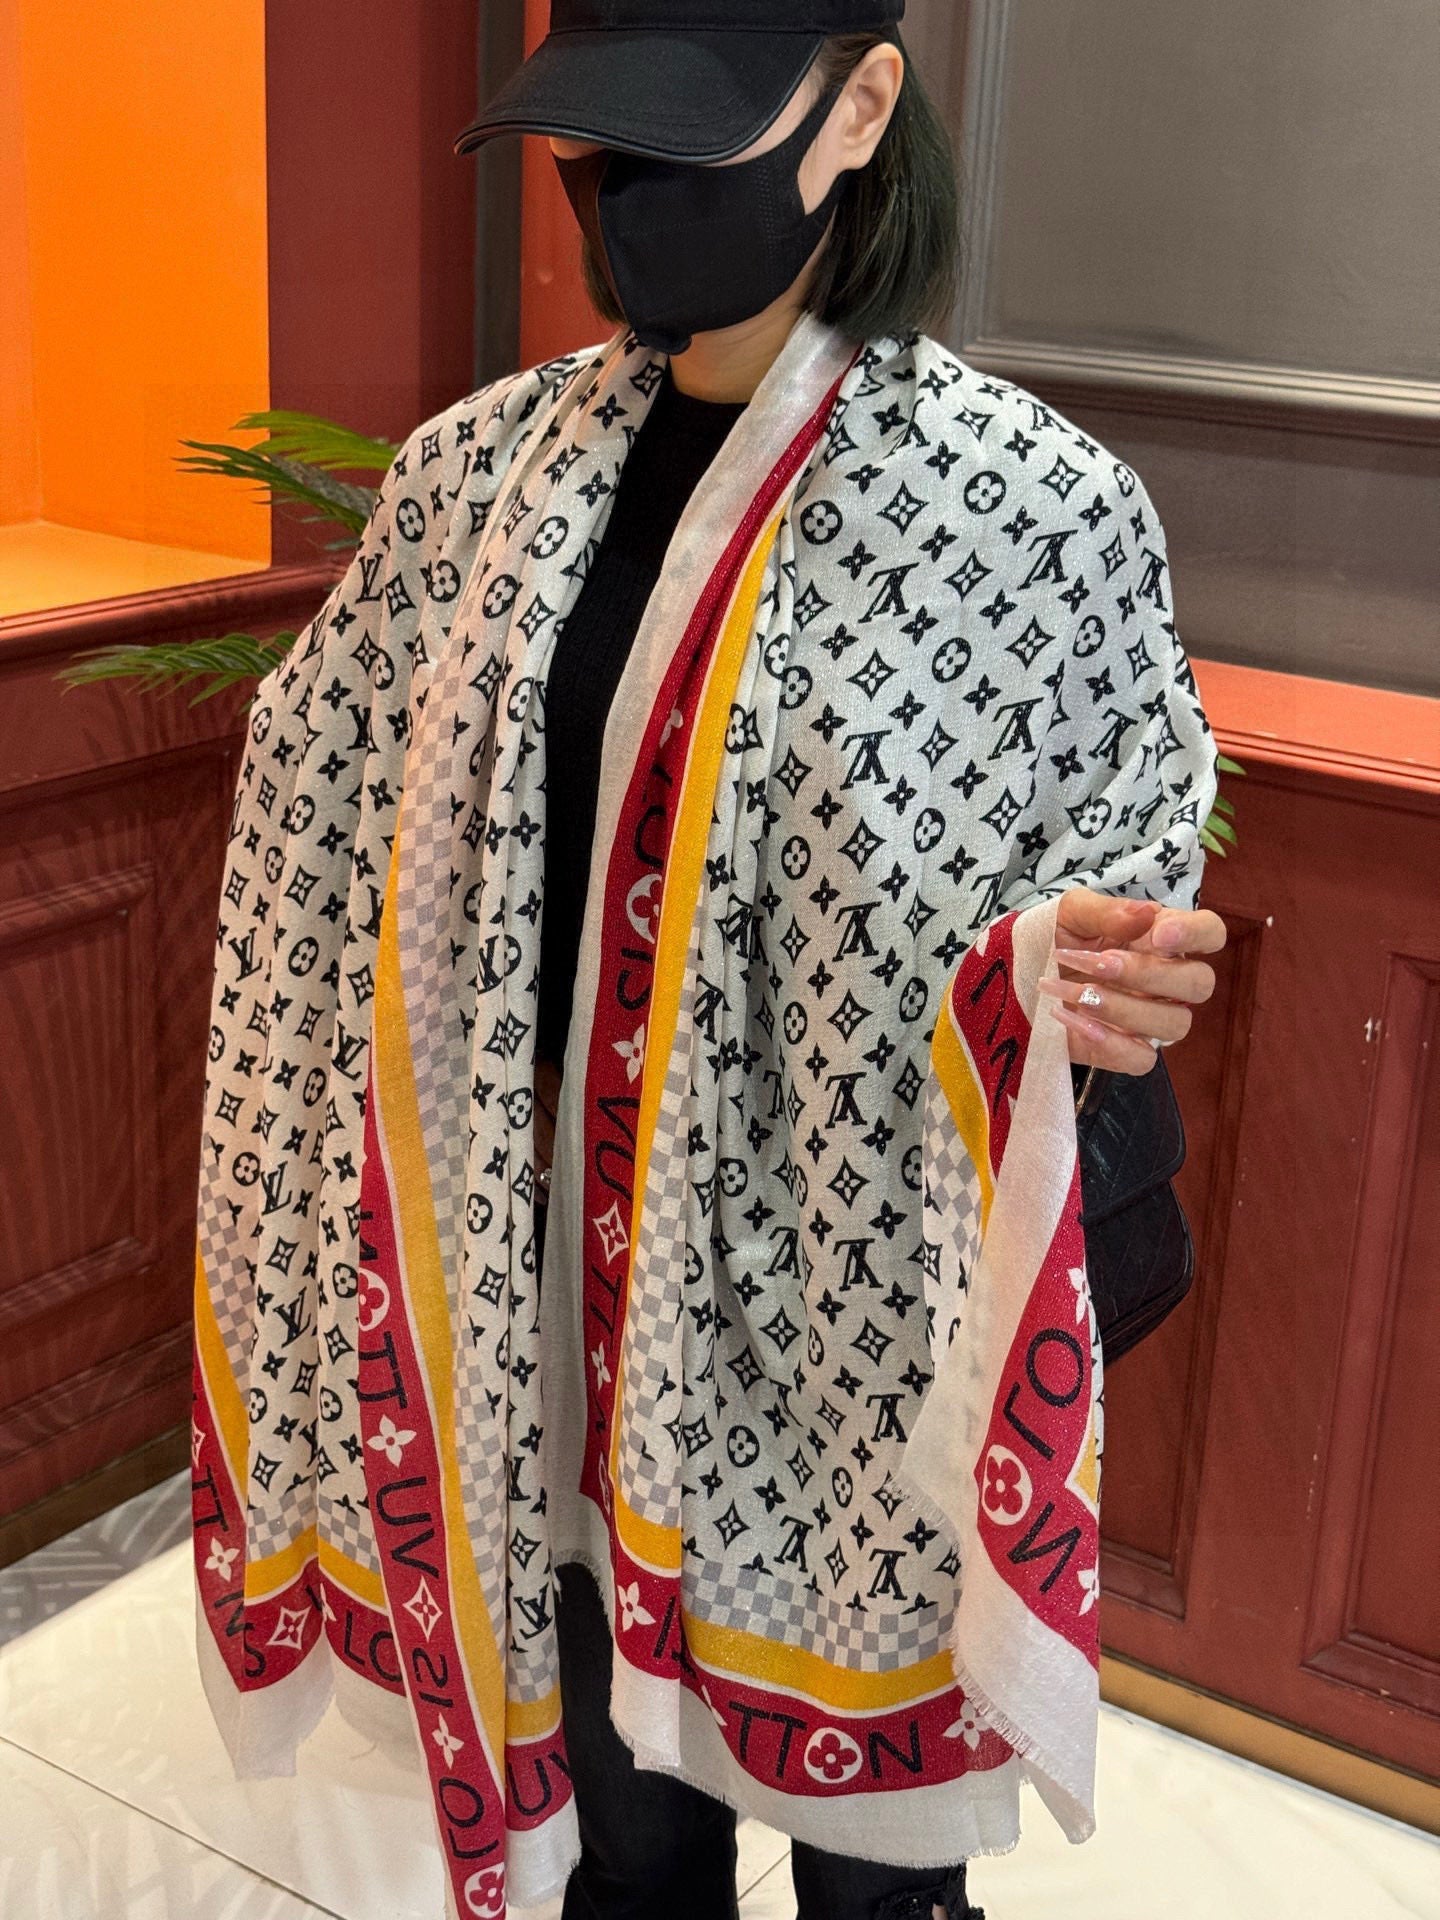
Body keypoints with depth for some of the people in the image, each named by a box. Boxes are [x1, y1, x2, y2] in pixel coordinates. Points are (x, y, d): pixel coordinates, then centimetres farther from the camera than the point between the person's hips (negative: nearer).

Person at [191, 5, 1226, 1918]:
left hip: (847, 1318, -3)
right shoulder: (480, 473, -1)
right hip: (560, 1295, 4)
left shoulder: (1030, 503, -14)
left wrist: (1070, 969, -27)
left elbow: (1122, 844, -4)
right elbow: (339, 829, 7)